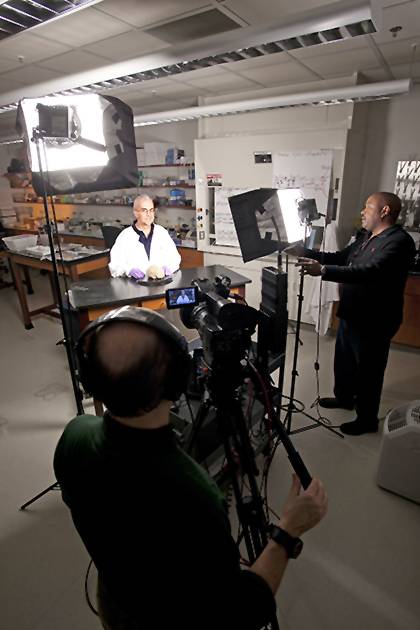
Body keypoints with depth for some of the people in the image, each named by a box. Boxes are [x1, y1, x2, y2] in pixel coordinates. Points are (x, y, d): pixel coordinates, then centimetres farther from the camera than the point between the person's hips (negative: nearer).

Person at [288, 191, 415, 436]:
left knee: (368, 372, 8)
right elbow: (340, 257, 14)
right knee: (343, 360, 24)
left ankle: (367, 420, 29)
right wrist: (305, 252, 2)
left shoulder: (399, 241, -21)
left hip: (373, 322, -9)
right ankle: (344, 397, 48)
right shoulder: (367, 237, 10)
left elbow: (370, 272, -35)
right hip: (351, 315, 9)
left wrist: (323, 270, -42)